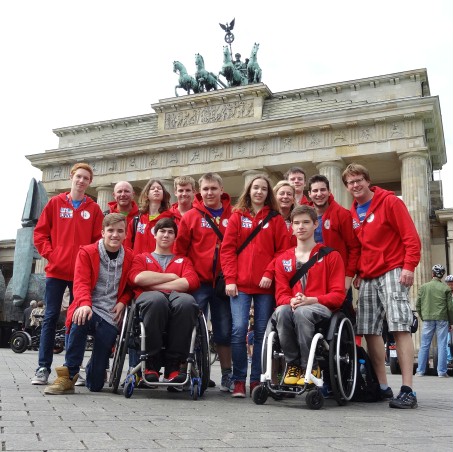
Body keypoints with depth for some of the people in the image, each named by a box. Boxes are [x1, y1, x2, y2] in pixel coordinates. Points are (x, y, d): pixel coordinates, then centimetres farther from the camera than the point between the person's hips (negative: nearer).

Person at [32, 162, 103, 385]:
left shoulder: (94, 209, 7)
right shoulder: (55, 203, 7)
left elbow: (98, 239, 5)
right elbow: (40, 232, 6)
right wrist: (49, 253, -4)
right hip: (56, 270, 0)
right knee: (51, 317, 0)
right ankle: (43, 367, 5)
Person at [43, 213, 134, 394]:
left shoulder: (130, 257, 9)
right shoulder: (87, 252, 2)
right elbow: (81, 282, -9)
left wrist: (123, 301, -3)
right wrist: (85, 304, -29)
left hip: (111, 316, 1)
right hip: (89, 310, -1)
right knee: (81, 319, -42)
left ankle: (94, 367, 38)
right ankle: (68, 376, -24)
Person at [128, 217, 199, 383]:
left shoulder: (183, 260, 30)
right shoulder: (141, 258, 29)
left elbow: (192, 282, 5)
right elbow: (137, 278, 3)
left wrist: (155, 284, 0)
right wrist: (171, 276, 5)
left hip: (176, 297, 1)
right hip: (149, 298, -1)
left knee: (187, 301, -38)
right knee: (157, 299, -40)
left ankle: (174, 365, -30)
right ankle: (151, 364, -29)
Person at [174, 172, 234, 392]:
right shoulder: (190, 216, 3)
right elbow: (179, 250, 3)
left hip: (223, 283, 1)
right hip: (198, 282, -1)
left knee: (224, 331, 8)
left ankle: (227, 375, 19)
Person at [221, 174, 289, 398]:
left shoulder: (276, 219, 8)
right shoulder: (237, 216, 9)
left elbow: (283, 250, 3)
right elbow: (227, 249, 4)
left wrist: (269, 273, -9)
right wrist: (229, 279, -5)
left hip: (265, 285, 1)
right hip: (240, 284, 0)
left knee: (262, 332, 4)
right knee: (239, 329, -8)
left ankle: (256, 380, 15)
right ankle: (239, 380, 4)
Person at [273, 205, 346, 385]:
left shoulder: (331, 256, 7)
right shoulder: (283, 259, 16)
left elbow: (338, 295, 0)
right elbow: (281, 294, 9)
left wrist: (310, 300, -18)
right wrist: (292, 301, -17)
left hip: (320, 308, -2)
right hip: (291, 307, 3)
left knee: (302, 312, -37)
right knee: (281, 311, -34)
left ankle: (310, 368, -20)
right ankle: (293, 365, -17)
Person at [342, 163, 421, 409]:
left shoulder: (390, 202, -3)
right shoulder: (352, 213, 14)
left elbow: (411, 236, -8)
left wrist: (409, 266, -17)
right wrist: (358, 273, 10)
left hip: (392, 273, -6)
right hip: (367, 278, 7)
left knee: (400, 327, -12)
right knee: (370, 331, 3)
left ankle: (408, 390, -11)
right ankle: (382, 386, 11)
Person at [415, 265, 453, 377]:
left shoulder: (423, 287, 3)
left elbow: (418, 304, 5)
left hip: (428, 319, 1)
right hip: (442, 319, -1)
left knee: (424, 345, 6)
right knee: (442, 345, 3)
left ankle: (420, 371, 7)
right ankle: (442, 371, 3)